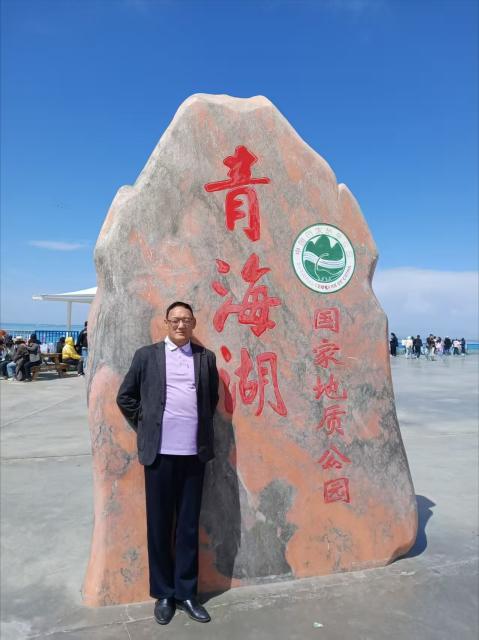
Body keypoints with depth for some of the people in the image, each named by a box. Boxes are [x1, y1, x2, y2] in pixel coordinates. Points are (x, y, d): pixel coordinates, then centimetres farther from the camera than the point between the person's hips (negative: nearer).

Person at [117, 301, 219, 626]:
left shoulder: (206, 357, 7)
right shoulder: (147, 355, 3)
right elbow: (125, 396, 8)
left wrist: (202, 426, 10)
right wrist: (144, 425, 4)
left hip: (194, 452, 1)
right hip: (160, 452, -1)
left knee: (189, 526, 10)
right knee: (159, 525, 9)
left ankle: (186, 593, 25)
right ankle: (163, 594, 25)